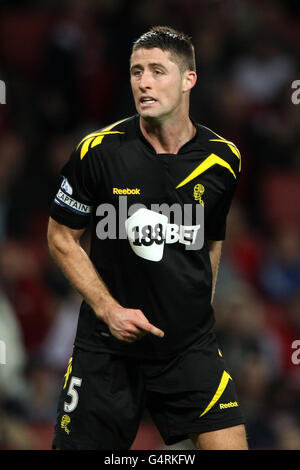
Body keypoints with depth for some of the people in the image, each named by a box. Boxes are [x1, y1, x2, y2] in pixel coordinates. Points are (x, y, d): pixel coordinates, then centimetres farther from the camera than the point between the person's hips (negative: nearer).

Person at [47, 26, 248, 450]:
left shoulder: (222, 159, 0)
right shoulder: (98, 151, -8)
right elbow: (62, 239, 1)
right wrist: (109, 310, -8)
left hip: (191, 350, 1)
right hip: (107, 347, -1)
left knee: (228, 443, -14)